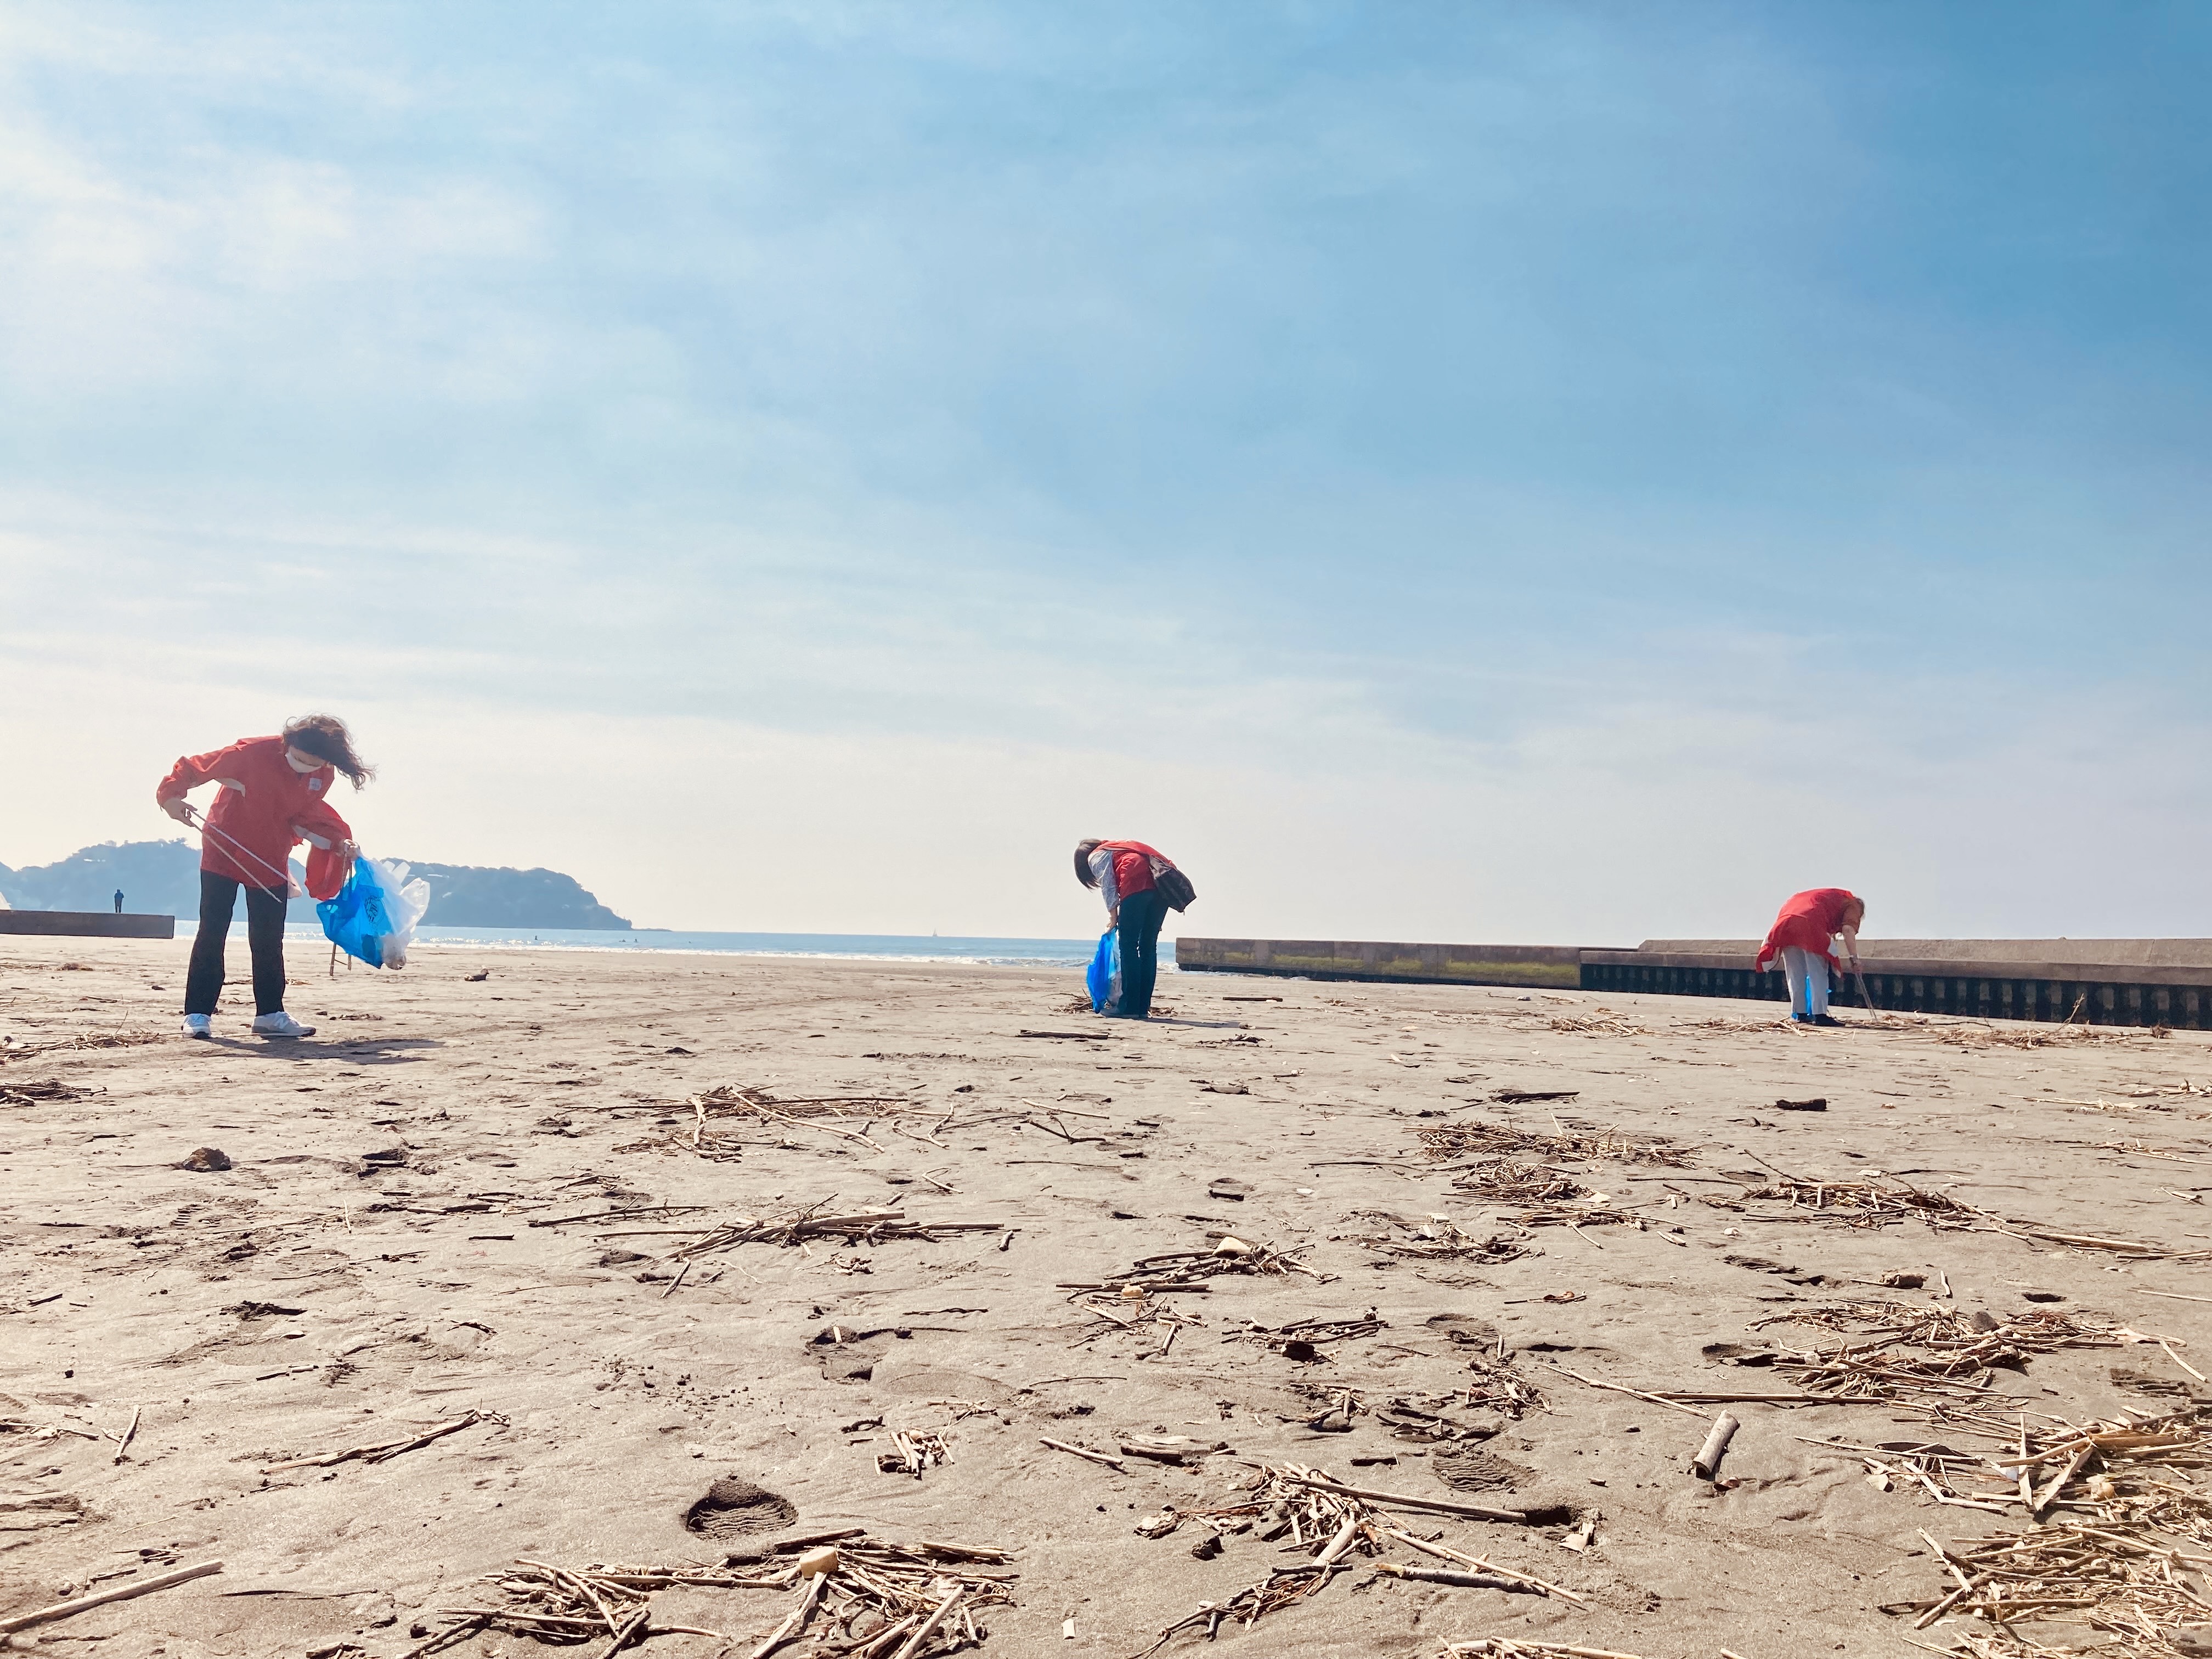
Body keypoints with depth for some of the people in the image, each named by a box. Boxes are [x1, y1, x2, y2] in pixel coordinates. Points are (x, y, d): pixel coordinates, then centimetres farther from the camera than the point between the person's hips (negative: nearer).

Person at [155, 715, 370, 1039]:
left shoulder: (323, 777, -8)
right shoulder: (253, 752, -24)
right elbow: (194, 766, -16)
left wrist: (337, 841, -7)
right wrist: (172, 794, -29)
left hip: (271, 861, 4)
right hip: (224, 853, -4)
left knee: (269, 940, 6)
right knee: (212, 933, -4)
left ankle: (270, 1014, 14)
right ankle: (198, 1015, 2)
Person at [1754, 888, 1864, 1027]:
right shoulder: (1853, 905, 19)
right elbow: (1848, 930, -3)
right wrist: (1854, 958, -5)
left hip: (1785, 921, 7)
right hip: (1810, 924, -7)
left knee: (1796, 975, 12)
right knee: (1818, 974, -1)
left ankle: (1800, 1014, 15)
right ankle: (1820, 1015, -5)